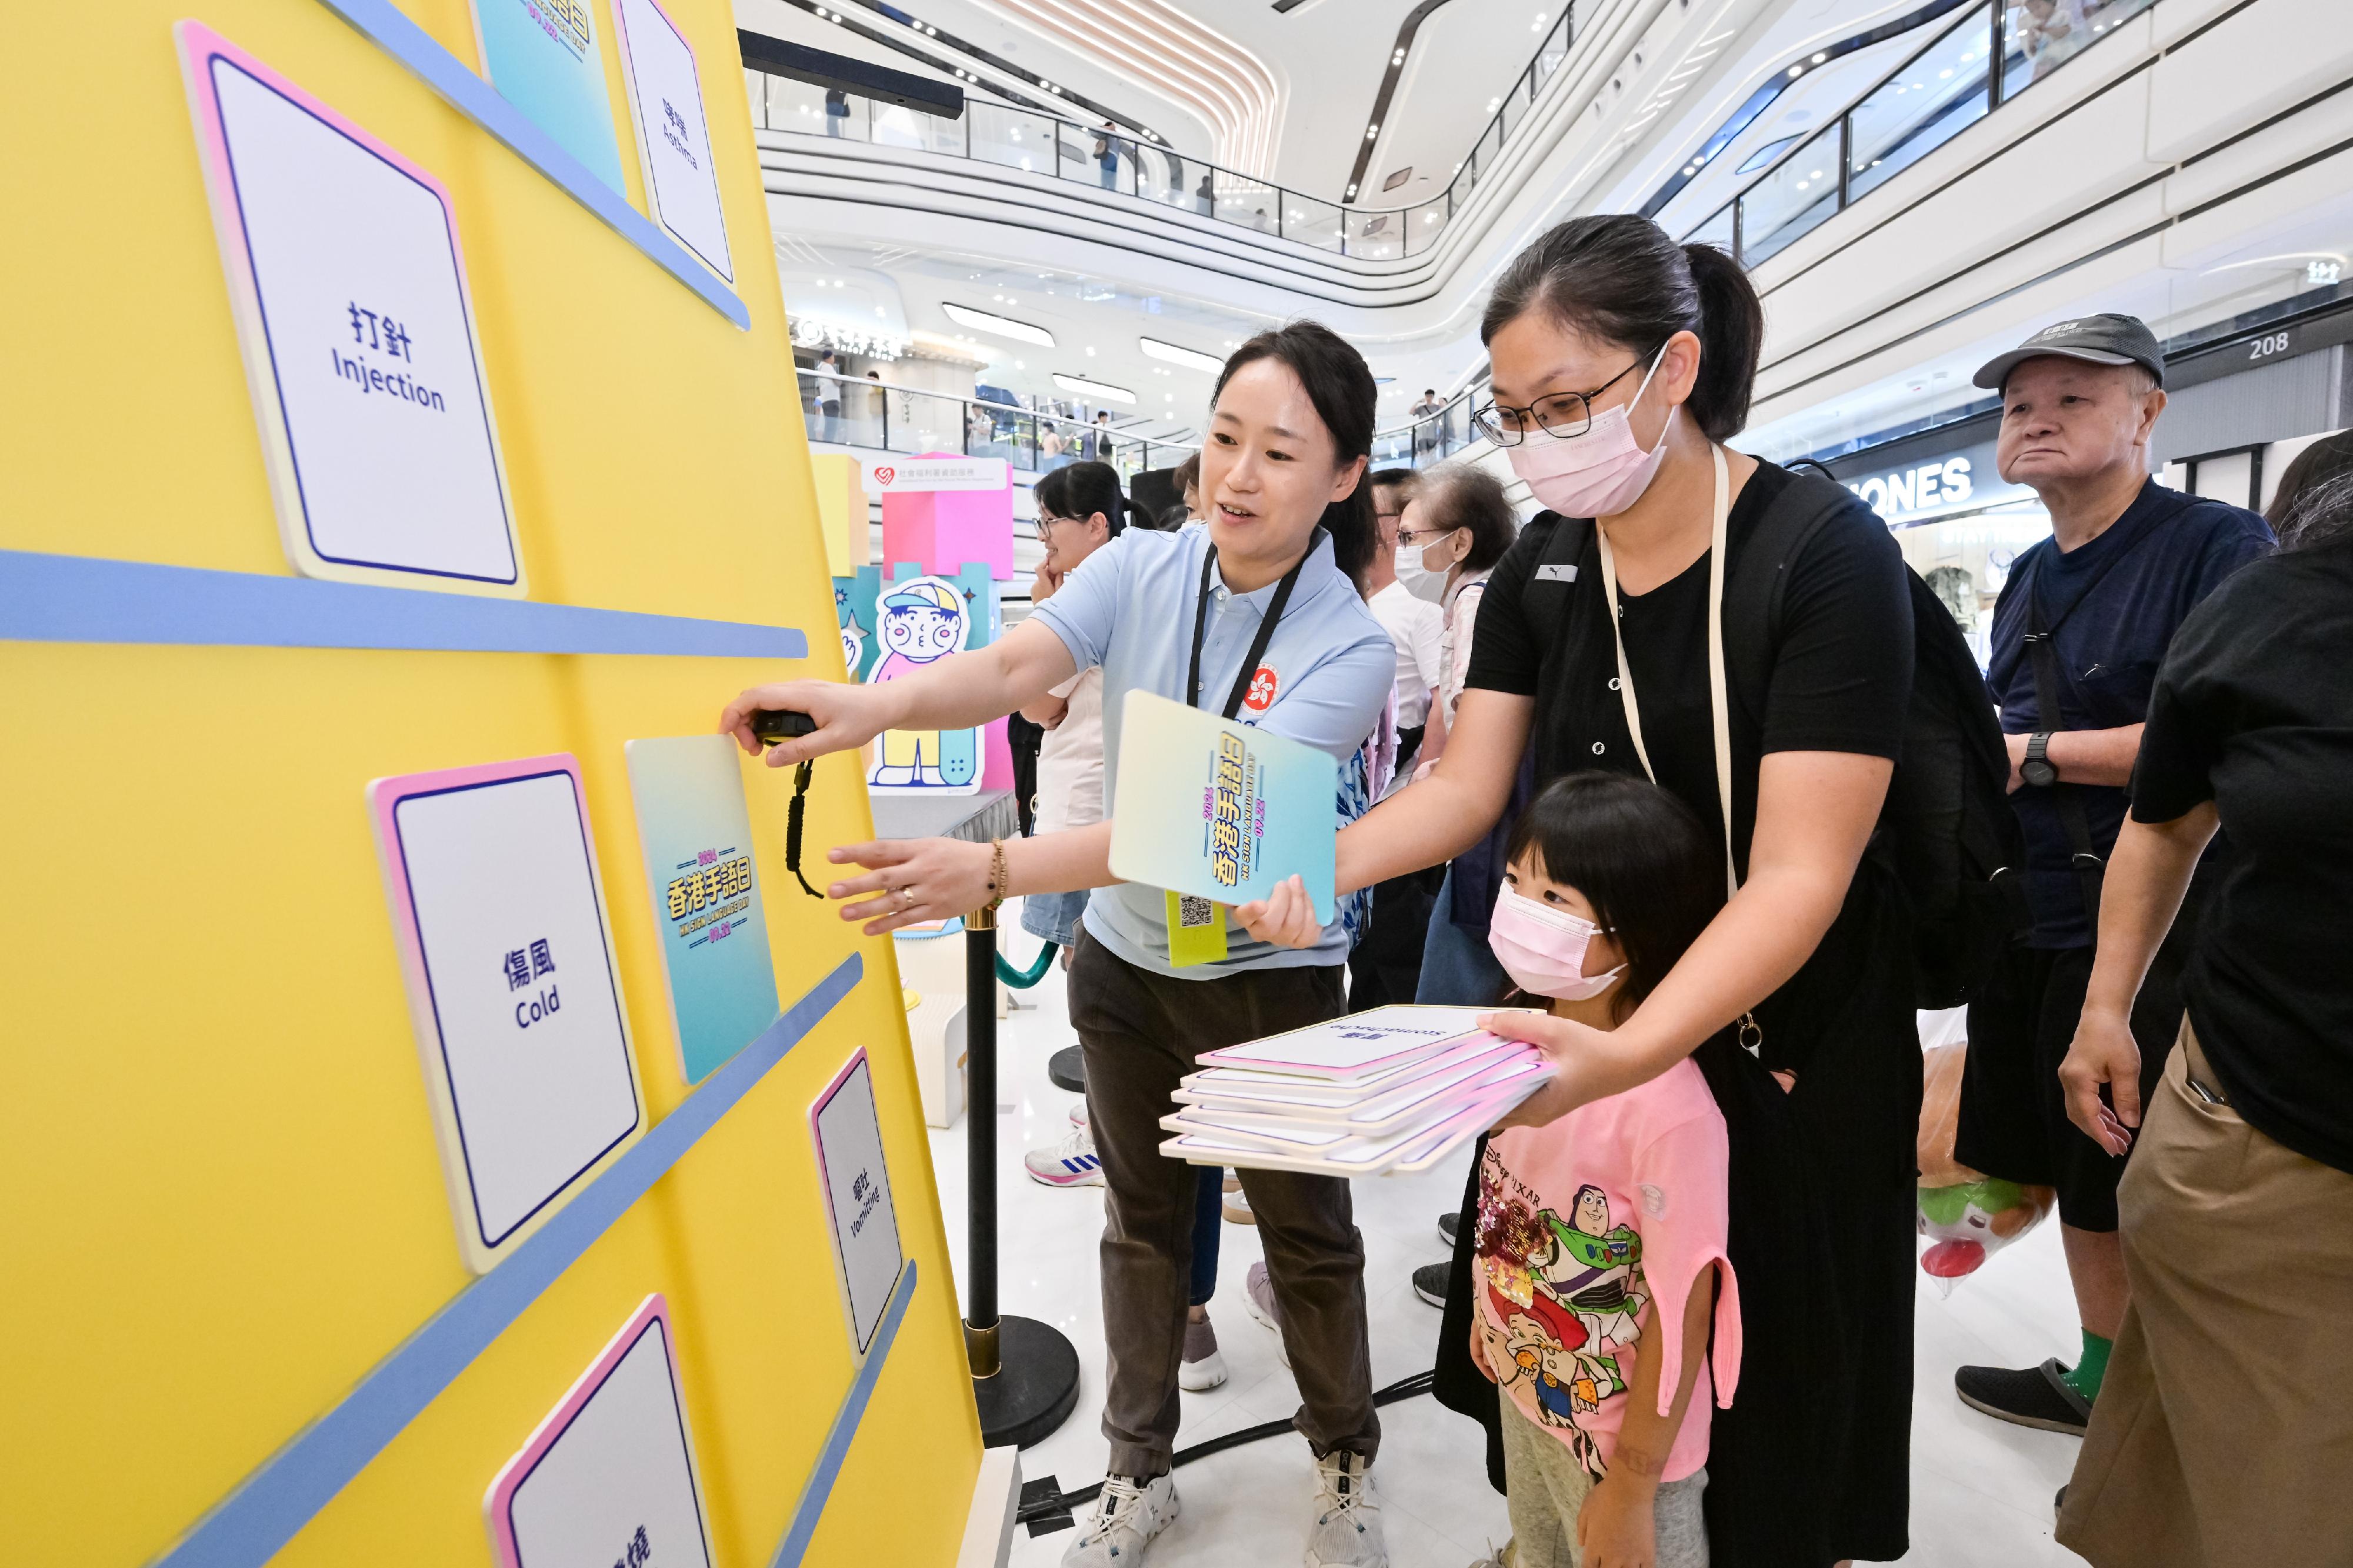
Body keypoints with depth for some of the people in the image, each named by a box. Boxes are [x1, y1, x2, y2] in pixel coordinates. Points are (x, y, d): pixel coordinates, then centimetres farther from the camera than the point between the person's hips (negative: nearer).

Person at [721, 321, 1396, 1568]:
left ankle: (1345, 1463, 45)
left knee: (1308, 1239, 16)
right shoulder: (1138, 568, -6)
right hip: (1124, 959, 4)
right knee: (1141, 1222, 21)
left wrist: (994, 872, -42)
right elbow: (1009, 667, -21)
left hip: (1267, 978, -3)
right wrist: (876, 703, -42)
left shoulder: (1350, 648, -20)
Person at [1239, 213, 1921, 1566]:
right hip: (1590, 1024, 5)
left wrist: (1626, 1054, -39)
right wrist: (1314, 870, -23)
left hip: (1778, 1047, -4)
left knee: (1758, 1408, 16)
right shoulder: (1541, 569, -2)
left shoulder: (1828, 556, -18)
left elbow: (1799, 875, -24)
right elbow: (1464, 790, -5)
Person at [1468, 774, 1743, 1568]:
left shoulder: (1671, 1106, -33)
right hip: (1523, 1395, 6)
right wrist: (1491, 1314, 13)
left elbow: (1683, 1314, -23)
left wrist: (1631, 1488, -14)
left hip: (1623, 1435, -6)